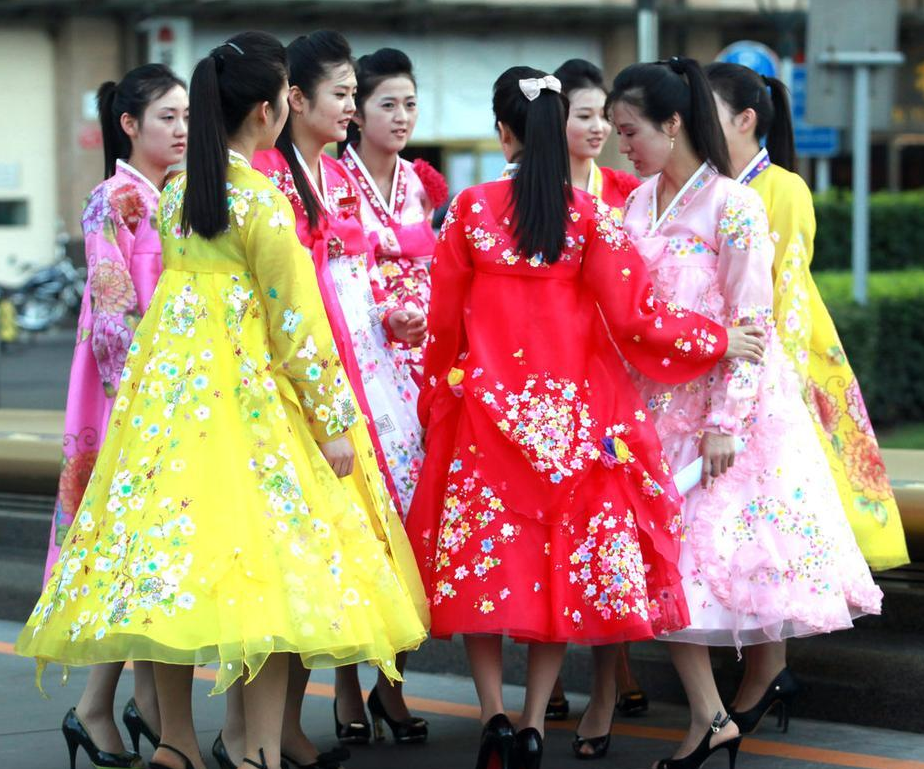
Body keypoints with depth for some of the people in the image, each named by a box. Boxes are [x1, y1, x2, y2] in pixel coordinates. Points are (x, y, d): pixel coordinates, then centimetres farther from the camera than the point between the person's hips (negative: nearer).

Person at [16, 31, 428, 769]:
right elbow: (296, 326, -11)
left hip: (169, 389, 7)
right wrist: (334, 423, -6)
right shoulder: (264, 201, -11)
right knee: (266, 559, -4)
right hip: (248, 399, -7)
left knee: (173, 550, 7)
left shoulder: (175, 192, 9)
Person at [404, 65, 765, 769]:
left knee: (480, 555, 9)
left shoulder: (471, 209, -4)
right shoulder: (589, 215, -6)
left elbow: (444, 320, 1)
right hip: (573, 412, 0)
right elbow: (633, 318, -8)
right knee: (564, 560, 8)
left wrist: (437, 401, 15)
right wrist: (719, 341, 5)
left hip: (487, 409, 0)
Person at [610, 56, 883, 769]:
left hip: (730, 401, -6)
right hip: (661, 407, 7)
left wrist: (726, 422, -17)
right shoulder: (638, 203, 8)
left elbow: (751, 325, -14)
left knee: (746, 551, -2)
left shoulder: (732, 206, -13)